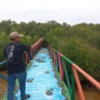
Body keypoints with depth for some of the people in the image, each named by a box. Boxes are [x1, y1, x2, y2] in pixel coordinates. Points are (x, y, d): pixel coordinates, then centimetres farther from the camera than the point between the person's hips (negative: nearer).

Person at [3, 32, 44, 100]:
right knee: (22, 84, 21)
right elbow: (32, 47, -4)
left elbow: (7, 58, 13)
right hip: (20, 69, -3)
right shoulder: (20, 45, -11)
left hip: (10, 70, 4)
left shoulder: (6, 48, 4)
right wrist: (39, 41, 10)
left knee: (11, 86, 12)